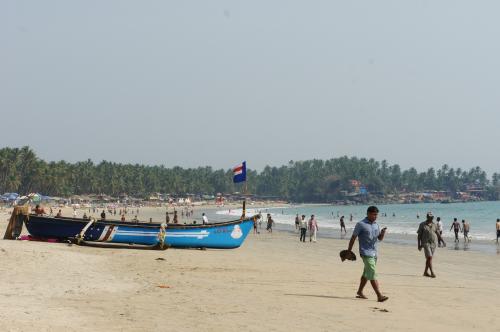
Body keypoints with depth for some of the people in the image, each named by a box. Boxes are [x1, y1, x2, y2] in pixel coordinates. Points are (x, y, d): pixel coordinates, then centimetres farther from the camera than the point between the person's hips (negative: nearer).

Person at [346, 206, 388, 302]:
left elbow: (380, 238, 14)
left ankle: (359, 292, 28)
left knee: (367, 274, 15)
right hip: (366, 253, -8)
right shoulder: (361, 225, -7)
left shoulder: (376, 225, 12)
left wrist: (383, 232, -7)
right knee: (372, 274, -13)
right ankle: (379, 295, -18)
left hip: (374, 253, 8)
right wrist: (349, 250, -3)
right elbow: (353, 238, -3)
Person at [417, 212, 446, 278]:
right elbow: (419, 236, -3)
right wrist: (419, 245, -7)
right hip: (426, 243, -5)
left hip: (433, 244, 5)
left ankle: (425, 272, 22)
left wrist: (443, 241, 2)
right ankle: (432, 272, -18)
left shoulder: (434, 225, 9)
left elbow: (438, 234, 12)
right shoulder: (422, 225, -4)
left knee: (429, 258, 11)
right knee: (429, 257, -15)